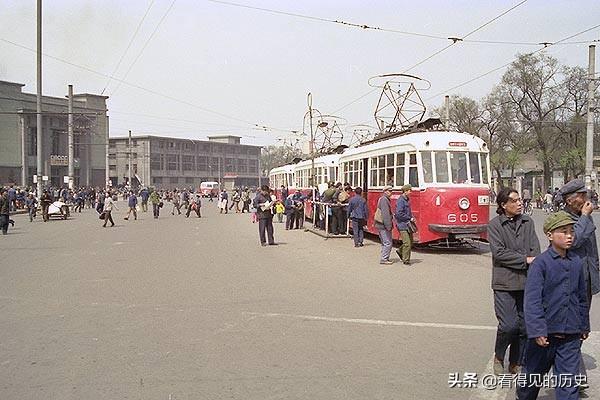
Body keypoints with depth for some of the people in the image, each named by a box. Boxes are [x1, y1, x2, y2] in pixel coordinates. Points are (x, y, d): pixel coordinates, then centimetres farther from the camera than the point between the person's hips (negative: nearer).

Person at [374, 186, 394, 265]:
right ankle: (384, 259, -6)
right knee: (388, 243, -8)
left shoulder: (384, 199, 18)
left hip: (380, 225, 11)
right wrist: (388, 225, -24)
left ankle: (385, 258, 23)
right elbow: (385, 214, -22)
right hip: (384, 225, -11)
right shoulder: (384, 200, -15)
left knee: (384, 243, 17)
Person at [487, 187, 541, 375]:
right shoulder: (495, 224, -2)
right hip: (505, 283, -4)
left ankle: (516, 364, 23)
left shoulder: (527, 222, 11)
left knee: (524, 326, 7)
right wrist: (525, 260, -11)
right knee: (508, 325, -10)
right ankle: (499, 357, 17)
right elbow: (499, 252, -10)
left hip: (526, 282, 4)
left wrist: (532, 263, -14)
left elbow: (535, 249, 5)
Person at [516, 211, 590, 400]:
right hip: (545, 334, -3)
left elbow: (582, 297, 15)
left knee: (569, 381, 4)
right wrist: (537, 330, -22)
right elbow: (532, 300, -16)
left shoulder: (577, 262, 4)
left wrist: (584, 326, 20)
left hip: (571, 335, 3)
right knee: (534, 373, 15)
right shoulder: (541, 263, -12)